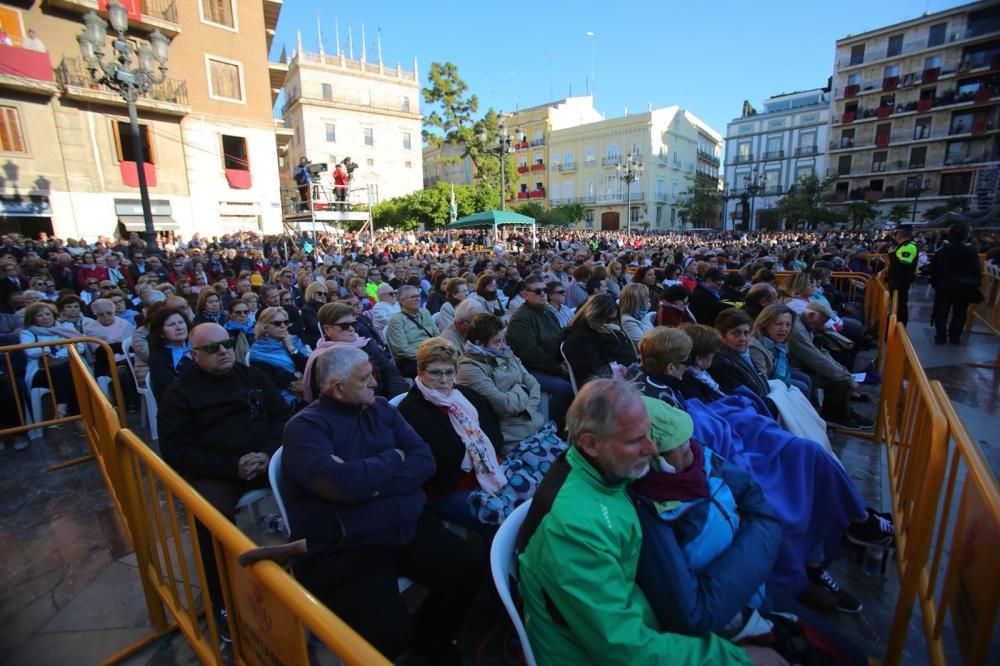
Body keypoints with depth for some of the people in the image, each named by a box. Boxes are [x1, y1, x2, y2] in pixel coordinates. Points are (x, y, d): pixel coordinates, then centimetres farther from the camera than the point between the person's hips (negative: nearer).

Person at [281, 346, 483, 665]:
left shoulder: (381, 409, 8)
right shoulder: (305, 426, -10)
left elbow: (424, 459, -1)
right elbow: (342, 484, -27)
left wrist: (369, 480, -17)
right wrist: (393, 458, -9)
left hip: (409, 527, 6)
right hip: (343, 549, -5)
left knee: (468, 567, -8)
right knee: (389, 633, -22)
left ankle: (430, 636, 21)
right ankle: (405, 639, 16)